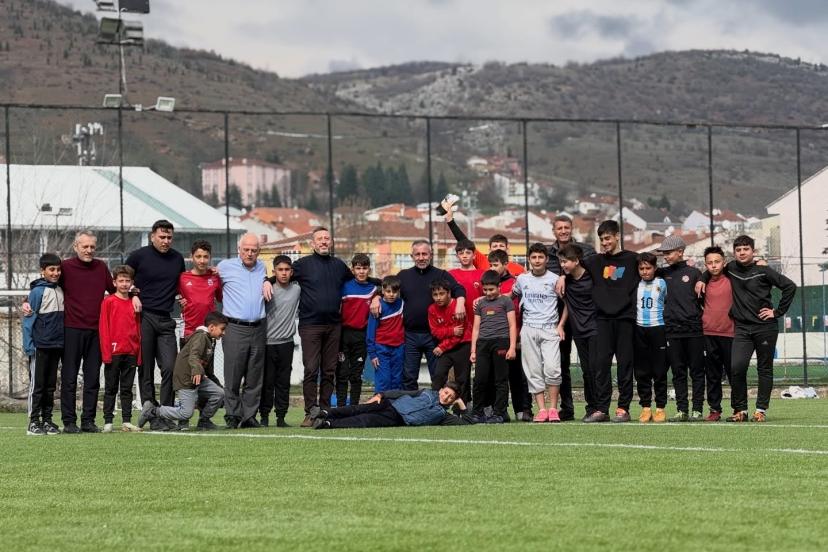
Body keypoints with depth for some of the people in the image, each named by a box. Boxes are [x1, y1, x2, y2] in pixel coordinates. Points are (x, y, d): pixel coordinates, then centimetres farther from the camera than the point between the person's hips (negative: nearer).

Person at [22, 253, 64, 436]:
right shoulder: (37, 291, -8)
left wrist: (63, 342, 11)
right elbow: (28, 318, -9)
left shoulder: (60, 290, 11)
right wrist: (29, 345, -14)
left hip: (56, 345, 6)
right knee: (37, 384, -2)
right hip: (40, 346, -6)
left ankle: (47, 420, 15)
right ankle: (34, 422, 2)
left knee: (51, 385, 10)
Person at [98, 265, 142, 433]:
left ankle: (127, 421, 9)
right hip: (113, 353, -4)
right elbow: (103, 328, -5)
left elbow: (138, 329, 13)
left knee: (127, 388, 7)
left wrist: (139, 354, 7)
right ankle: (108, 422, 4)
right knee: (111, 388, 2)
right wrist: (106, 353, -11)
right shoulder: (108, 302, -2)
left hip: (131, 353, 4)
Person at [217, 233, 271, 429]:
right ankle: (232, 417, 1)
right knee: (233, 377, -6)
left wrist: (266, 281, 12)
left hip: (258, 329, 4)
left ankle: (249, 416, 10)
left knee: (255, 378, 5)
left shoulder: (261, 267, 14)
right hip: (235, 329, -4)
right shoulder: (225, 266, 4)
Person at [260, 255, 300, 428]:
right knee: (267, 382, 0)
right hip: (268, 343, -3)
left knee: (284, 382, 5)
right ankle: (264, 416, 7)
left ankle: (281, 417, 10)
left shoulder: (297, 290, 4)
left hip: (286, 343, 3)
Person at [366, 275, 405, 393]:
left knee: (397, 381, 7)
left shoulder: (402, 304, 3)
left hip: (399, 348, 4)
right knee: (383, 381, -6)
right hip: (382, 349, -4)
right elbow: (371, 331, -5)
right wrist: (372, 353, -7)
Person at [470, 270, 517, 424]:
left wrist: (512, 347, -6)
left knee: (501, 380, -2)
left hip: (501, 342, -3)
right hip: (483, 343, 3)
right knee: (480, 379, -2)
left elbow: (512, 326, 3)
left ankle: (499, 413, 2)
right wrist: (473, 350, 11)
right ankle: (477, 413, 6)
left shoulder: (506, 301, 7)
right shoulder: (480, 303, 18)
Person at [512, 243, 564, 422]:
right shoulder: (522, 279, 10)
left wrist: (560, 325, 0)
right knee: (534, 371, -1)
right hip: (529, 330, 3)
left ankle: (553, 408, -7)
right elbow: (511, 295, 26)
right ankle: (541, 409, 1)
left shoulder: (554, 279, 2)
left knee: (552, 368, -15)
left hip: (550, 329, -3)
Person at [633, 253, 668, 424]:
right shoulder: (635, 285, 9)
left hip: (657, 328, -3)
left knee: (659, 371, -2)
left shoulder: (661, 284, 3)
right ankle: (645, 407, 6)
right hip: (639, 329, 3)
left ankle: (660, 408, 1)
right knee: (642, 371, 2)